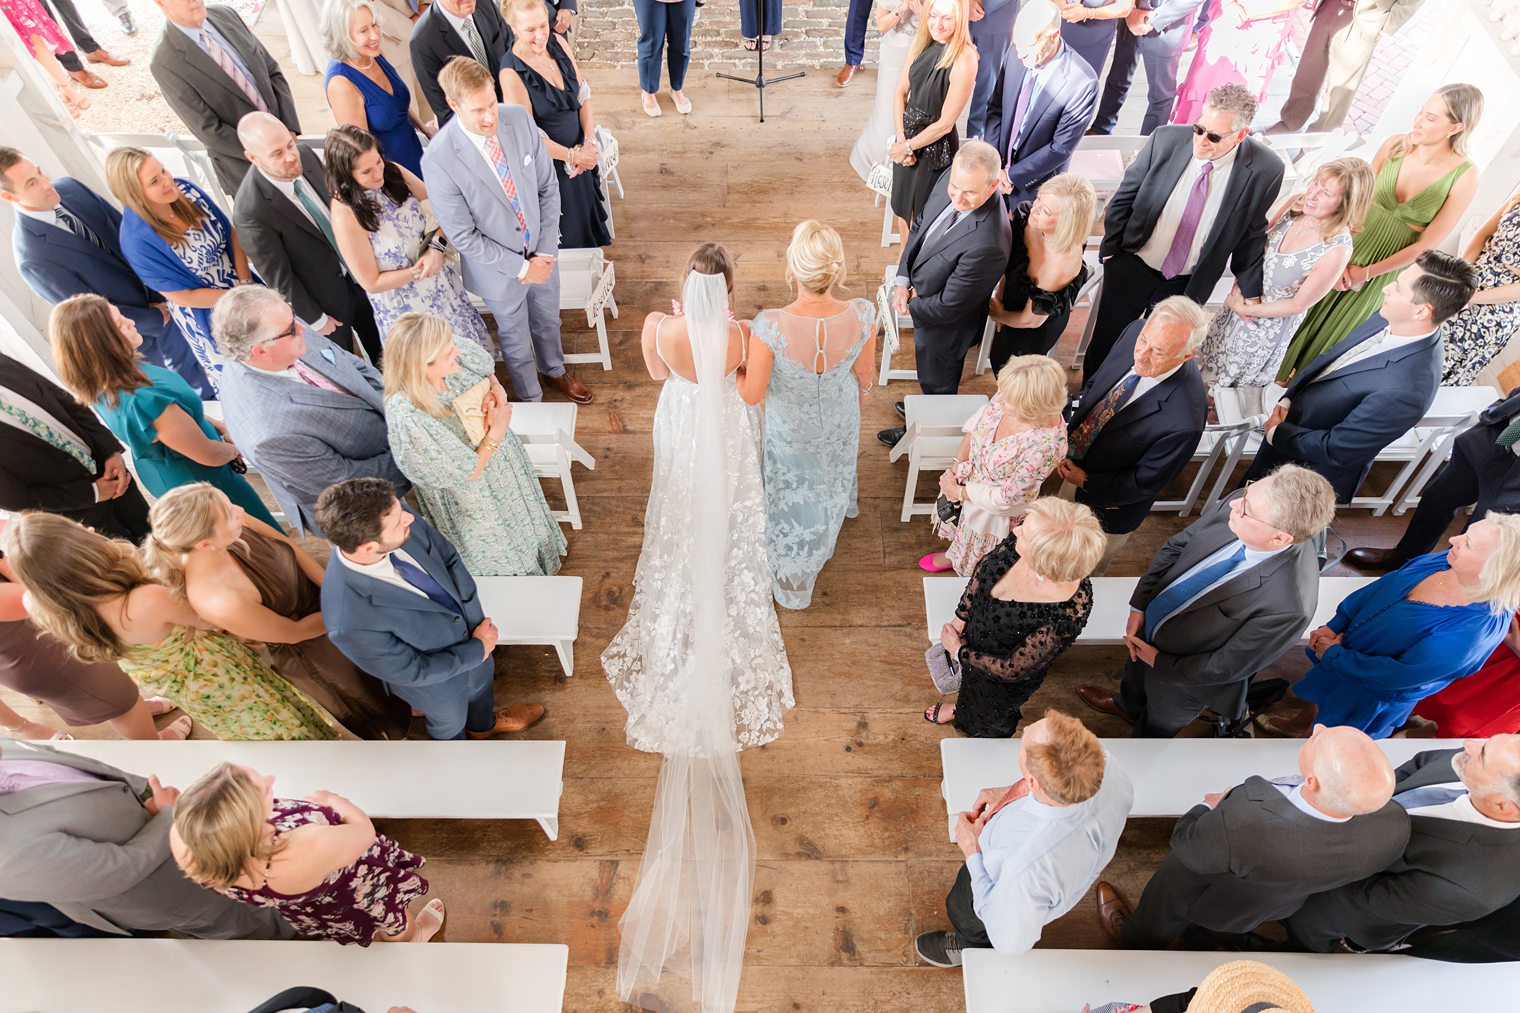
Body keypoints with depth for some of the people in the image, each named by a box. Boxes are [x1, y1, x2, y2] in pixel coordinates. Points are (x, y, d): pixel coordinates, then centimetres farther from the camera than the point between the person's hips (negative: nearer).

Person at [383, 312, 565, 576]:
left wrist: (496, 390, -20)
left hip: (503, 457, 6)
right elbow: (464, 475, -29)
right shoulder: (408, 418, -41)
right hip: (472, 502, -6)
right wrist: (497, 431, -30)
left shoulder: (458, 358, -25)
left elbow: (487, 372, 0)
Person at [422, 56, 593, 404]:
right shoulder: (438, 159, -28)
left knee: (547, 319, 28)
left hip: (542, 251, 4)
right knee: (515, 336, 19)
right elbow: (464, 236, -21)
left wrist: (547, 250, -12)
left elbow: (548, 186, -6)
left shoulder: (519, 118, -16)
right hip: (499, 267, -4)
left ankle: (553, 370, 58)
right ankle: (531, 399, 46)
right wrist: (521, 267, -18)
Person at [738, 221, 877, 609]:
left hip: (790, 428, -2)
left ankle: (791, 580, 51)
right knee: (830, 478, 36)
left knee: (793, 493, 27)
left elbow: (752, 394, -24)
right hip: (841, 423, 2)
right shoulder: (861, 316, -31)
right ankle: (825, 533, 72)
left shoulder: (770, 326, -40)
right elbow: (865, 376, -11)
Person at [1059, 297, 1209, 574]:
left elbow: (1145, 484, -25)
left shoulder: (1184, 421, -41)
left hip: (1106, 507, -6)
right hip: (1074, 458, 6)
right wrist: (1067, 432, -13)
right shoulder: (1134, 332, -22)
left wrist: (1086, 483, -17)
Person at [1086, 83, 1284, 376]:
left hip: (1188, 283, 0)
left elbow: (1252, 232, -1)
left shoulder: (1265, 170, -15)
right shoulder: (1167, 139, -16)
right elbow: (1124, 197, -3)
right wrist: (1110, 249, -1)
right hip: (1133, 265, 0)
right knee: (1105, 342, 14)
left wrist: (1251, 289, 7)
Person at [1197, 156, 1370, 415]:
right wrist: (1241, 285, -16)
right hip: (1242, 298, 5)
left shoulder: (1337, 249, -33)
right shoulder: (1296, 204, -18)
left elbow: (1298, 304, -22)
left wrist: (1247, 310, -15)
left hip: (1272, 322, -4)